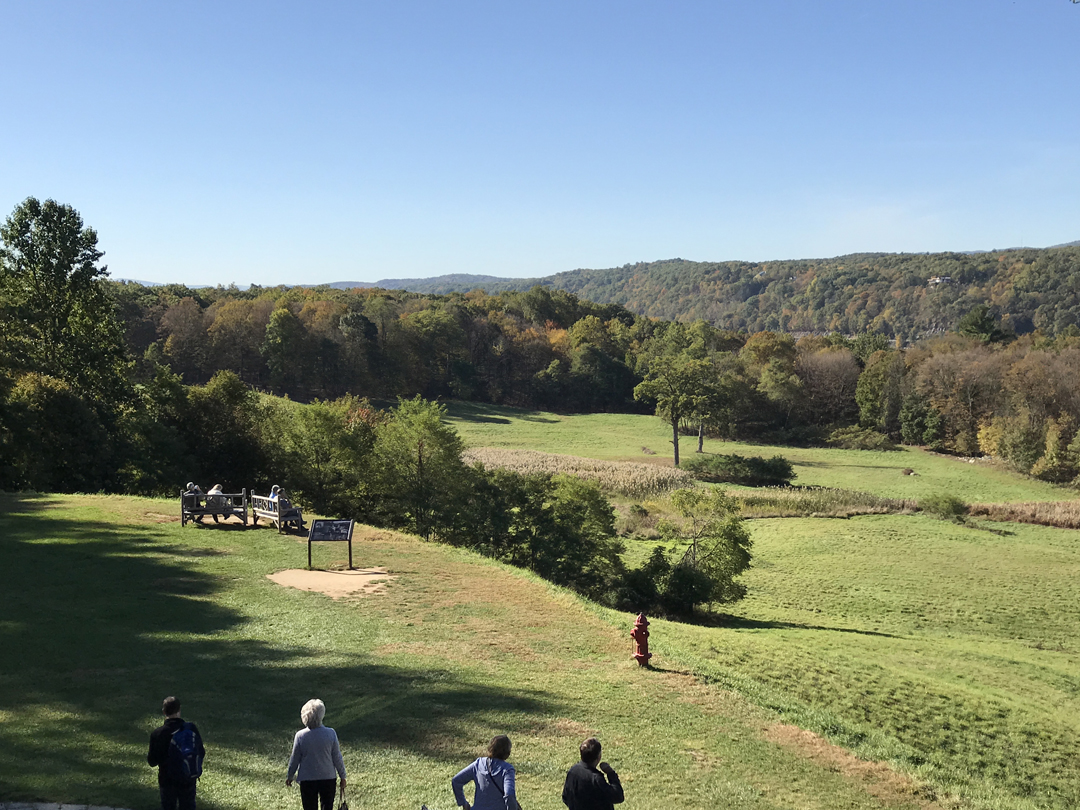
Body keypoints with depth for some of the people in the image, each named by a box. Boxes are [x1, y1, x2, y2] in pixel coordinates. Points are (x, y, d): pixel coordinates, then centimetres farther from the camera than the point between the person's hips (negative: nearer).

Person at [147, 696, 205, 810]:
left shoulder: (157, 733, -16)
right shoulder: (192, 729, -11)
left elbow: (152, 761, -8)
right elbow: (201, 753, -2)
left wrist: (148, 757, 14)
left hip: (167, 780, -1)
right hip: (189, 780, 2)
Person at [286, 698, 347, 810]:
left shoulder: (300, 736, -11)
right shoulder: (331, 733, -11)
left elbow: (294, 759, -1)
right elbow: (337, 758, -5)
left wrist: (290, 776, 15)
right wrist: (342, 777, 7)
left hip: (307, 780, 0)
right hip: (328, 778, 0)